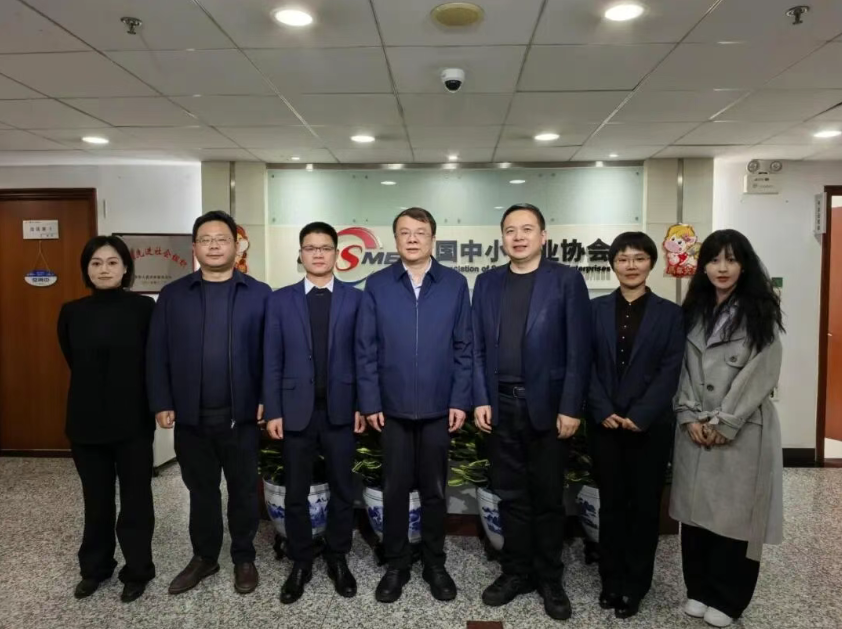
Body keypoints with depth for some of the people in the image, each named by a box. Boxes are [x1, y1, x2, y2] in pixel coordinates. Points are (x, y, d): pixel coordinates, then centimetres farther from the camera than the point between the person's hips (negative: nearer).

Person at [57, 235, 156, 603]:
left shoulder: (143, 308, -8)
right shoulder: (72, 312, 2)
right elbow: (75, 363, 13)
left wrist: (154, 404, 1)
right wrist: (97, 394, 13)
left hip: (133, 420, -3)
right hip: (87, 421, 3)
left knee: (135, 498, 9)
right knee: (96, 499, 16)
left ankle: (137, 570, 24)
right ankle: (94, 567, 34)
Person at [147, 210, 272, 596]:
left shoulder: (258, 294, -1)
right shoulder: (172, 295, 5)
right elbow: (158, 354, 3)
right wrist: (161, 404, -3)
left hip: (241, 415, -2)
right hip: (191, 416, 2)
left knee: (242, 490, 12)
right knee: (201, 490, 16)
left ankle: (244, 558, 30)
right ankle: (204, 557, 34)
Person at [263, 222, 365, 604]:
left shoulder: (354, 298, 1)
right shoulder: (280, 300, 4)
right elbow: (272, 360, 1)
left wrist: (362, 405, -4)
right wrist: (273, 410, -3)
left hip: (341, 409, 0)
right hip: (296, 410, 1)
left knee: (342, 489, 11)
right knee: (296, 492, 11)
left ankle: (337, 559, 30)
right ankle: (300, 563, 28)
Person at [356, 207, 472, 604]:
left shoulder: (455, 284, 1)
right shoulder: (377, 285, 0)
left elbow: (463, 347, 0)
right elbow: (365, 349, -1)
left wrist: (460, 400, -4)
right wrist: (369, 402, -4)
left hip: (438, 407, 0)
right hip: (392, 408, 0)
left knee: (434, 489, 13)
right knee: (395, 489, 11)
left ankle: (434, 564, 31)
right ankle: (395, 565, 29)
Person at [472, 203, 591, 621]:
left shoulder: (566, 280, -3)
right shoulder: (487, 283, 8)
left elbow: (578, 349, -6)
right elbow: (477, 347, 6)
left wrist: (570, 408, -11)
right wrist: (480, 400, -1)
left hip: (548, 405, -3)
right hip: (501, 406, 3)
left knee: (548, 497, 11)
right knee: (511, 496, 13)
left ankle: (549, 578, 28)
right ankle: (516, 572, 29)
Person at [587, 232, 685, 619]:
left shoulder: (669, 313, 2)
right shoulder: (596, 309, 5)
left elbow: (670, 372, -5)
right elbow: (586, 366, 0)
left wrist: (640, 416, -14)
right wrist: (604, 412, -10)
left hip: (651, 425, -1)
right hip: (605, 423, 1)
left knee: (645, 505, 8)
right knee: (611, 503, 11)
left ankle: (635, 585, 23)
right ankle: (611, 580, 25)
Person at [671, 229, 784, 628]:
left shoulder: (760, 313, -3)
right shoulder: (693, 312, 10)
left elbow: (761, 375, -9)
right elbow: (683, 369, 7)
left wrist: (724, 423, -12)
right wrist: (689, 417, -4)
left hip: (743, 431, -4)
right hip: (695, 429, 4)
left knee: (734, 513, 3)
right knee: (695, 508, 8)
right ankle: (698, 589, 25)